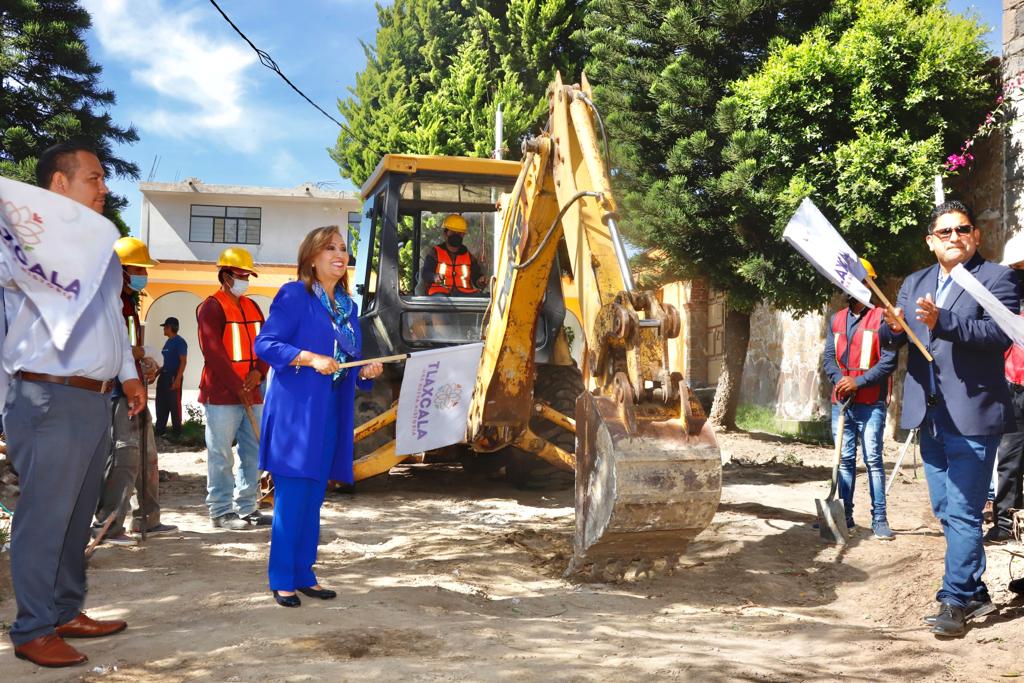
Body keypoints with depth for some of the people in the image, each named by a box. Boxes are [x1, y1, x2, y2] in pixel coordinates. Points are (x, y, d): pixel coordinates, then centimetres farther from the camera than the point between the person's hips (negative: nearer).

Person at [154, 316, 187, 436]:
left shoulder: (179, 341, -10)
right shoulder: (168, 342, 16)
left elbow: (183, 361, -15)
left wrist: (178, 379, -21)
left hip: (174, 377, -9)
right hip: (164, 376, 9)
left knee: (174, 404, -3)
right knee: (161, 403, 10)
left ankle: (177, 430, 7)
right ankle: (160, 429, 16)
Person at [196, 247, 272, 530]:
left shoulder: (252, 307, 16)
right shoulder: (212, 307, -7)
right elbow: (213, 352, -15)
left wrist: (258, 371, -6)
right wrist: (236, 387, -16)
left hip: (251, 394, 8)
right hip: (221, 395, -8)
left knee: (254, 453, 10)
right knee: (221, 456, -2)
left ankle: (246, 508, 19)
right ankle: (221, 511, 6)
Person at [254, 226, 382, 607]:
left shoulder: (348, 306, 16)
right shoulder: (295, 296, -5)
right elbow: (265, 344, -10)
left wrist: (365, 372, -1)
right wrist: (311, 359, -20)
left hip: (331, 414, 7)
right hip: (296, 410, -7)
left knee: (313, 500, 11)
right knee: (291, 497, -5)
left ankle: (304, 575, 20)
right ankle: (282, 581, 6)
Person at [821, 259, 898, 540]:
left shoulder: (881, 318, -4)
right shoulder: (836, 320, 14)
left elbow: (889, 361, -10)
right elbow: (829, 357, 10)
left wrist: (858, 382, -17)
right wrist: (839, 379, -10)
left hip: (870, 404, -5)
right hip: (840, 401, 5)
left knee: (873, 460, -5)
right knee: (845, 460, 9)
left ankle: (879, 519, -1)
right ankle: (845, 514, 16)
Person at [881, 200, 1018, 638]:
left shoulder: (996, 278, -3)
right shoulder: (914, 283, 15)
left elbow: (1000, 333, -18)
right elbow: (891, 340, 6)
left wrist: (942, 321, -30)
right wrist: (892, 326, -18)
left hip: (973, 416, -6)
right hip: (930, 416, 7)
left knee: (962, 513, -7)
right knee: (947, 513, 14)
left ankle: (955, 601, 0)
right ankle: (975, 593, 27)